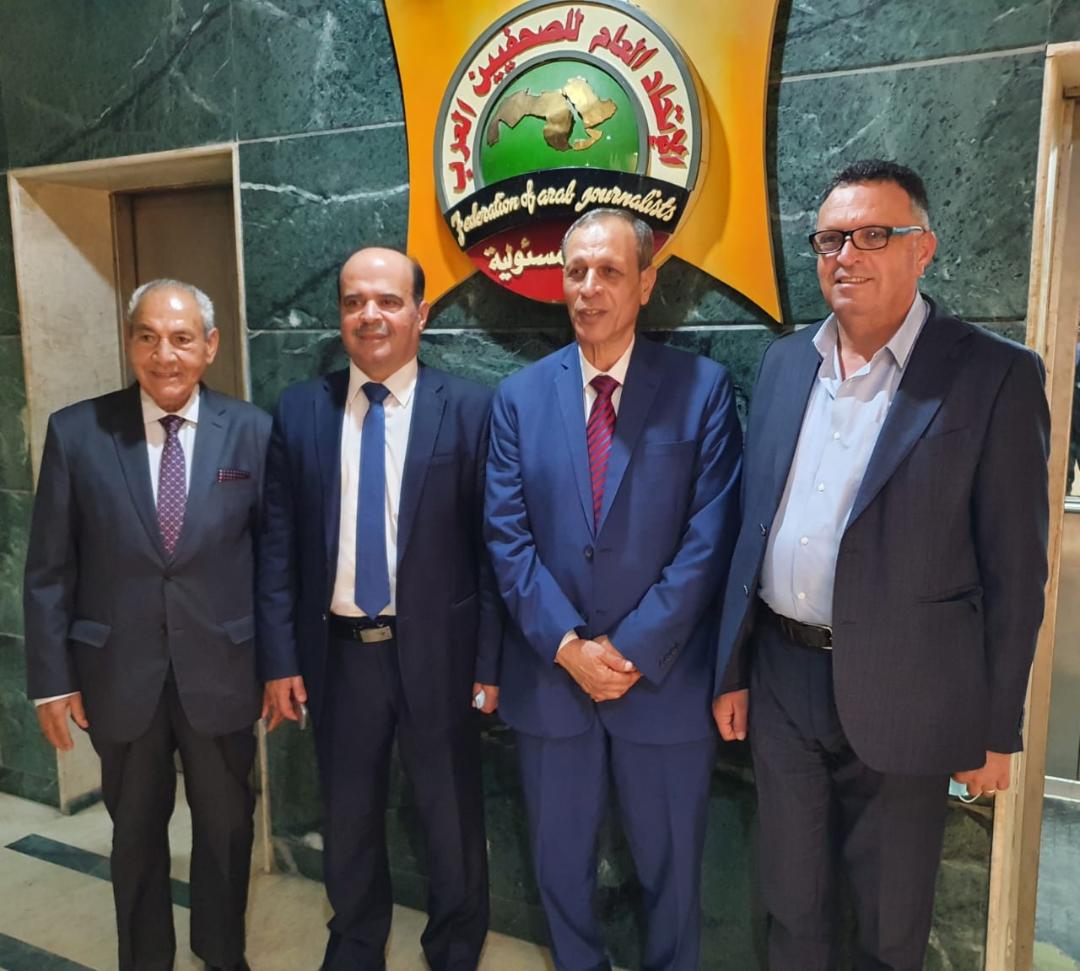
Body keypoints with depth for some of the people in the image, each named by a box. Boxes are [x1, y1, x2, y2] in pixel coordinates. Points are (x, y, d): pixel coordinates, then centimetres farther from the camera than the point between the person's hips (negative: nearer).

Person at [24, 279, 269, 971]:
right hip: (119, 671, 0)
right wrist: (52, 677, -2)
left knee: (226, 824, 18)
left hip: (221, 668, 0)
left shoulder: (252, 430, -6)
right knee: (136, 830, 20)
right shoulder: (76, 431, -6)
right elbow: (50, 568, -2)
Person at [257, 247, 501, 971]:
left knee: (453, 821, 15)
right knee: (349, 818, 21)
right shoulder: (299, 411, 1)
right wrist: (280, 658, 0)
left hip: (436, 652, -2)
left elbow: (490, 545, -6)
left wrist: (490, 662, -7)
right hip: (336, 652, 3)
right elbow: (278, 545, 2)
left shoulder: (471, 410, -7)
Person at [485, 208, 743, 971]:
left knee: (670, 865, 17)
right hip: (550, 674, 2)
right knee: (560, 860, 20)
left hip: (665, 676, -2)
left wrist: (632, 649, -13)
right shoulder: (519, 396, 3)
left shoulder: (703, 388, -4)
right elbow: (507, 537, -2)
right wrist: (566, 644, -12)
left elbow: (709, 537, -9)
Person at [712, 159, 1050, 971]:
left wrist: (996, 728, -5)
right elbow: (753, 527, 6)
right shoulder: (785, 361, 4)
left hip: (901, 695, -3)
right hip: (782, 682, 4)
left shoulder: (996, 377, -10)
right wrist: (733, 668, 7)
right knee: (791, 906, 21)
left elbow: (1014, 569, -8)